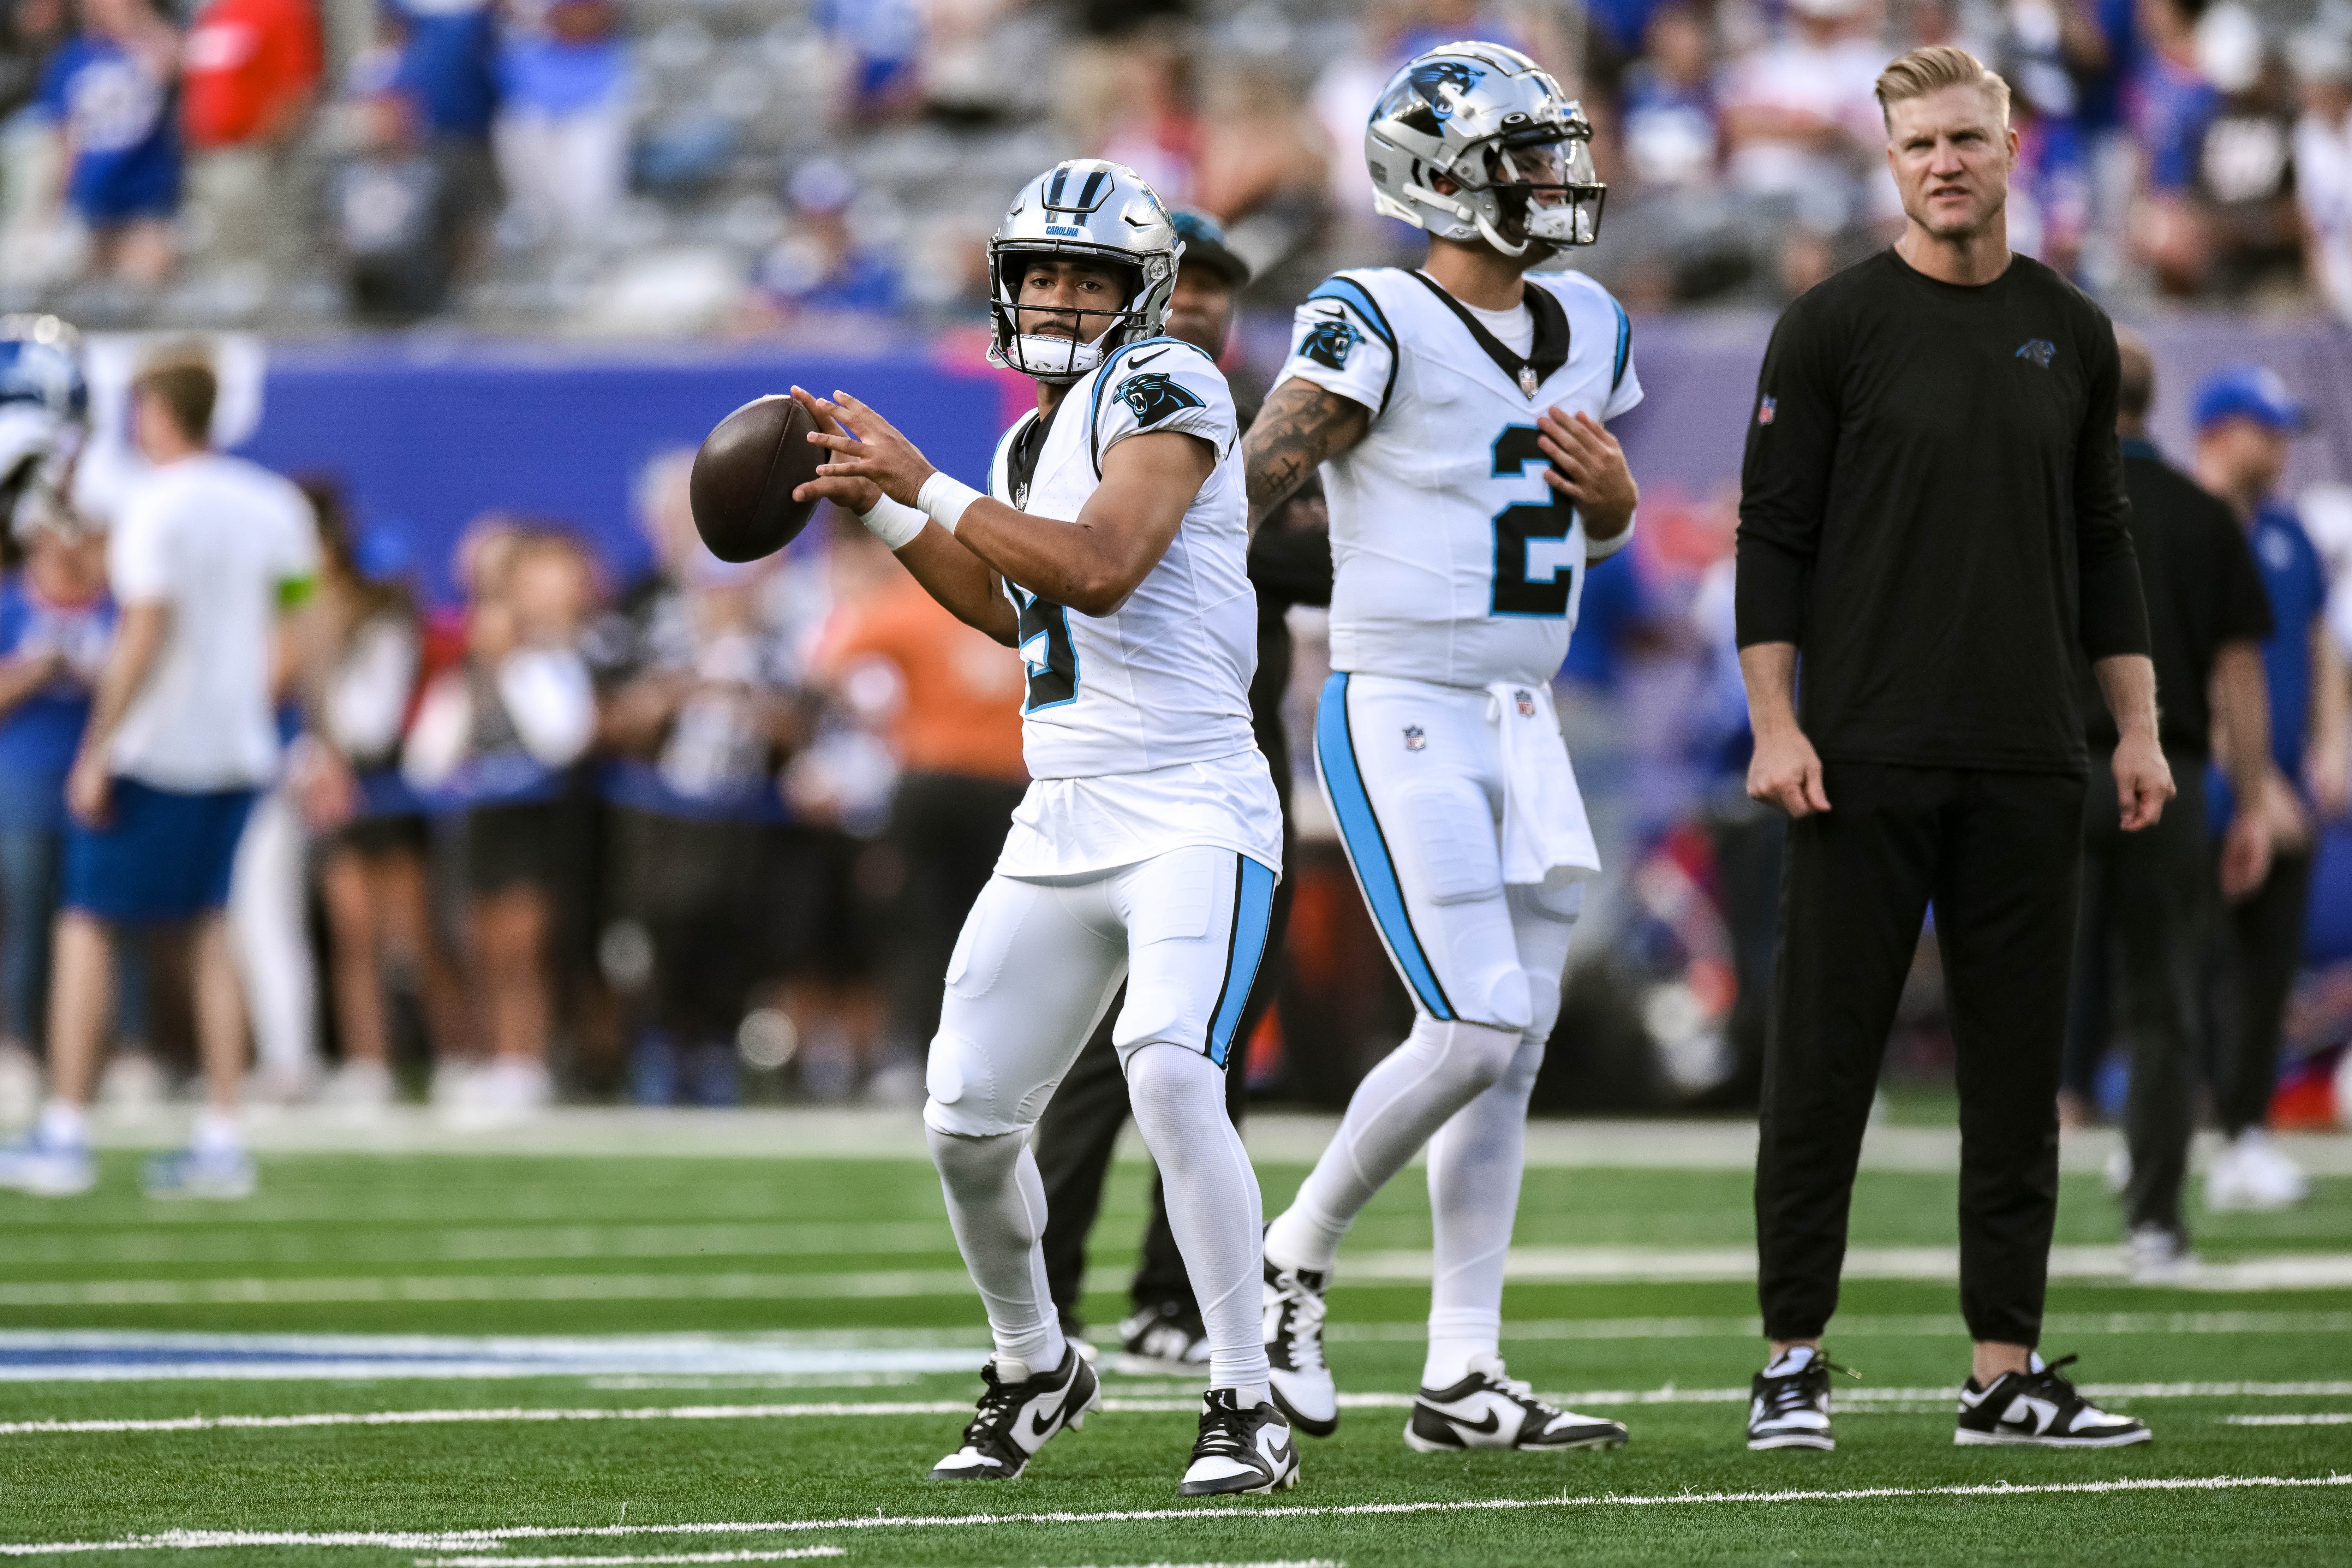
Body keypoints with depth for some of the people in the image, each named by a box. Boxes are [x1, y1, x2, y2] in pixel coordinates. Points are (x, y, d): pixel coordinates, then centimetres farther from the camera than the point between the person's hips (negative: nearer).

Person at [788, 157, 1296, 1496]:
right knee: (969, 1120, 7)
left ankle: (1249, 1407, -20)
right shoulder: (1033, 441, 17)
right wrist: (881, 509, 20)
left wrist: (928, 487, -19)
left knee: (1171, 1075, -27)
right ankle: (1036, 1370, 31)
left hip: (1192, 815, -9)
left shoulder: (1164, 390, -9)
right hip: (1060, 824, 9)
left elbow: (1100, 571, -23)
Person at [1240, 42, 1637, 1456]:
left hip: (1522, 725, 8)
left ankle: (1465, 1377, 7)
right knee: (1478, 1028, -14)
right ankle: (1295, 1260, 6)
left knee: (1515, 1049, 4)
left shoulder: (1587, 331, 12)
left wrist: (1608, 486, 2)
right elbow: (1249, 484, -17)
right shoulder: (1378, 327, -12)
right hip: (1401, 715, -8)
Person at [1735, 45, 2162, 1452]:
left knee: (2020, 1070, 5)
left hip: (2028, 760, 4)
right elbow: (1773, 536, -2)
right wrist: (1776, 726, -10)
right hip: (1865, 758, -4)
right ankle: (1796, 1360, 5)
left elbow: (2103, 542, 15)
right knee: (1826, 1061, -1)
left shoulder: (2071, 335, 10)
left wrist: (2139, 726, 9)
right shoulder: (1836, 328, -2)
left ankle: (2008, 1367, 9)